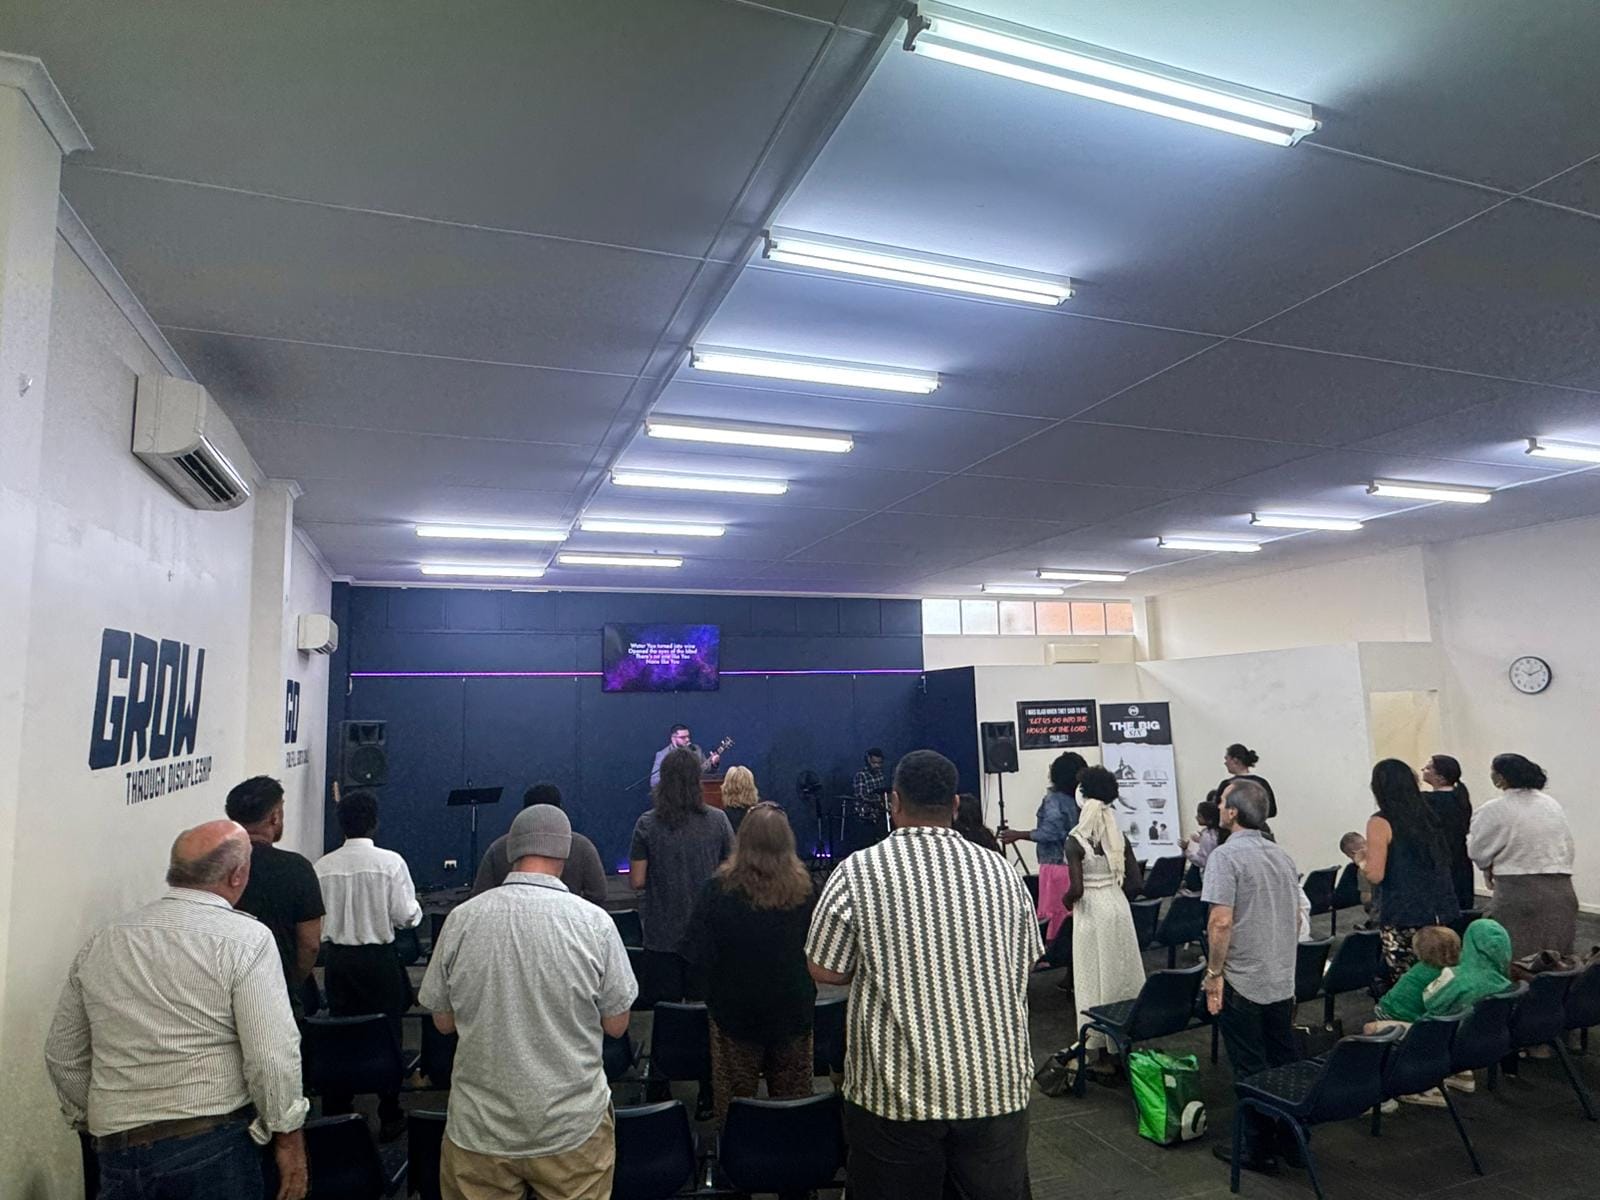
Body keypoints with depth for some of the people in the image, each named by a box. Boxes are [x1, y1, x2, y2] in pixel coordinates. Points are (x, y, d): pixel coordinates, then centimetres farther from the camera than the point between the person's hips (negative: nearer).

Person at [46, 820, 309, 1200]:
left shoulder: (100, 943, 5)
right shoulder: (246, 938, -13)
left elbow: (63, 1055, 14)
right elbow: (273, 1056, -17)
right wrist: (289, 1139, -4)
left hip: (117, 1152, 5)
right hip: (214, 1146, -4)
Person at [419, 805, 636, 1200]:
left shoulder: (461, 919, -10)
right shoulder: (593, 921, -15)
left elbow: (443, 1021, 2)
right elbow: (617, 1025, -6)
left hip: (479, 1129, 2)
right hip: (572, 1127, -1)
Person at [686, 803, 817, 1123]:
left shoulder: (718, 889, -17)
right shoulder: (804, 888, -11)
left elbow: (701, 956, -14)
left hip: (734, 1011, -2)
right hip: (794, 1011, 2)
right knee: (793, 1104, 19)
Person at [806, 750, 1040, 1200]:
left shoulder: (857, 871, -11)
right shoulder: (1001, 871, -1)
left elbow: (824, 971, -4)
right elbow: (1025, 963, 10)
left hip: (897, 1092, -2)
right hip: (996, 1087, 3)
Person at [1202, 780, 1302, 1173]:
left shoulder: (1226, 856, -18)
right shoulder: (1282, 855, 7)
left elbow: (1221, 922, -23)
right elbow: (1295, 916, 16)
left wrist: (1214, 973, -14)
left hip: (1242, 982, -7)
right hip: (1283, 981, 7)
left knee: (1251, 1069, 5)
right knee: (1286, 1063, 17)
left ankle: (1258, 1150, 15)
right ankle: (1295, 1140, 28)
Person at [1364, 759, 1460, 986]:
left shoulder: (1380, 823, -11)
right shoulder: (1427, 815, 9)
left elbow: (1375, 875, -14)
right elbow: (1444, 861, 17)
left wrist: (1362, 861, 4)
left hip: (1402, 917, -6)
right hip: (1439, 912, 7)